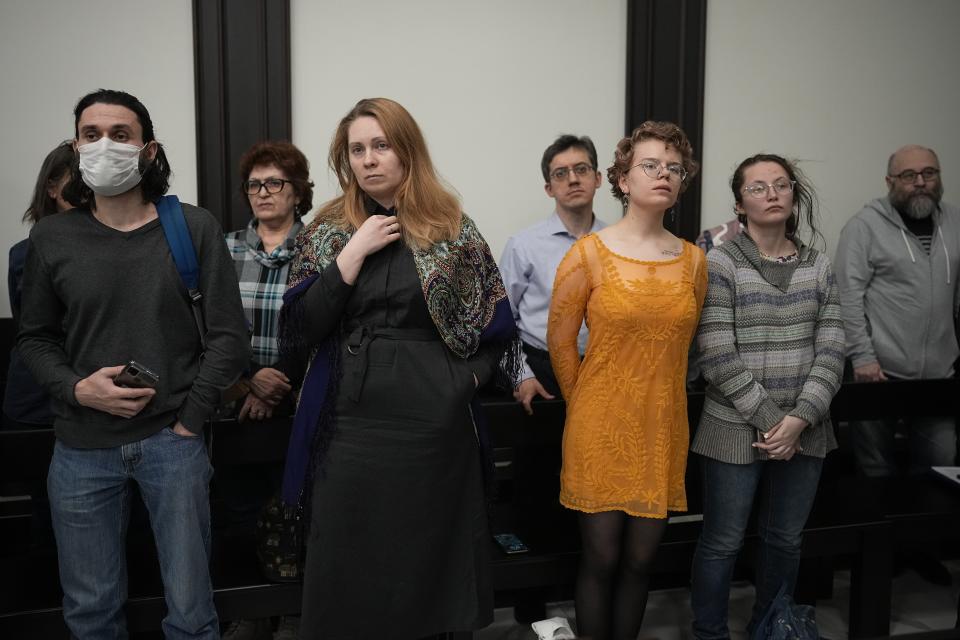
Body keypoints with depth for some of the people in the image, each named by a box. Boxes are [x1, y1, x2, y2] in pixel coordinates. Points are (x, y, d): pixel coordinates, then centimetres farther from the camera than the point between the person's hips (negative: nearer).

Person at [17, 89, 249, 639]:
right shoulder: (51, 237, 2)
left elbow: (228, 335, -3)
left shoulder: (194, 229, -3)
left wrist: (188, 420, -6)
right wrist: (76, 389, -9)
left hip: (172, 441, -1)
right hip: (81, 448, 2)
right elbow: (36, 338, 9)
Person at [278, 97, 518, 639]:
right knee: (349, 570, 7)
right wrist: (353, 253, -11)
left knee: (430, 560, 9)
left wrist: (467, 380, -10)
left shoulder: (453, 230, 2)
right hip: (351, 426, 1)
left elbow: (498, 331, 6)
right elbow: (299, 332, -5)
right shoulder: (329, 230, 6)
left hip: (433, 426, -1)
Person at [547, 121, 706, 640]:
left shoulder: (693, 260, 4)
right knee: (600, 560, 6)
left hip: (663, 429, 4)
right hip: (602, 428, -3)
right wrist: (585, 405, 6)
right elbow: (560, 342, 0)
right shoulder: (588, 253, -7)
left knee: (640, 561, 12)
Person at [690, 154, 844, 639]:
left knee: (785, 540, 16)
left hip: (804, 431, 4)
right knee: (722, 543, 4)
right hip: (736, 429, -4)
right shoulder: (720, 263, -7)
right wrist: (769, 420, -14)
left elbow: (830, 351, 1)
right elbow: (718, 357, -14)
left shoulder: (818, 266, 6)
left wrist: (800, 419, -11)